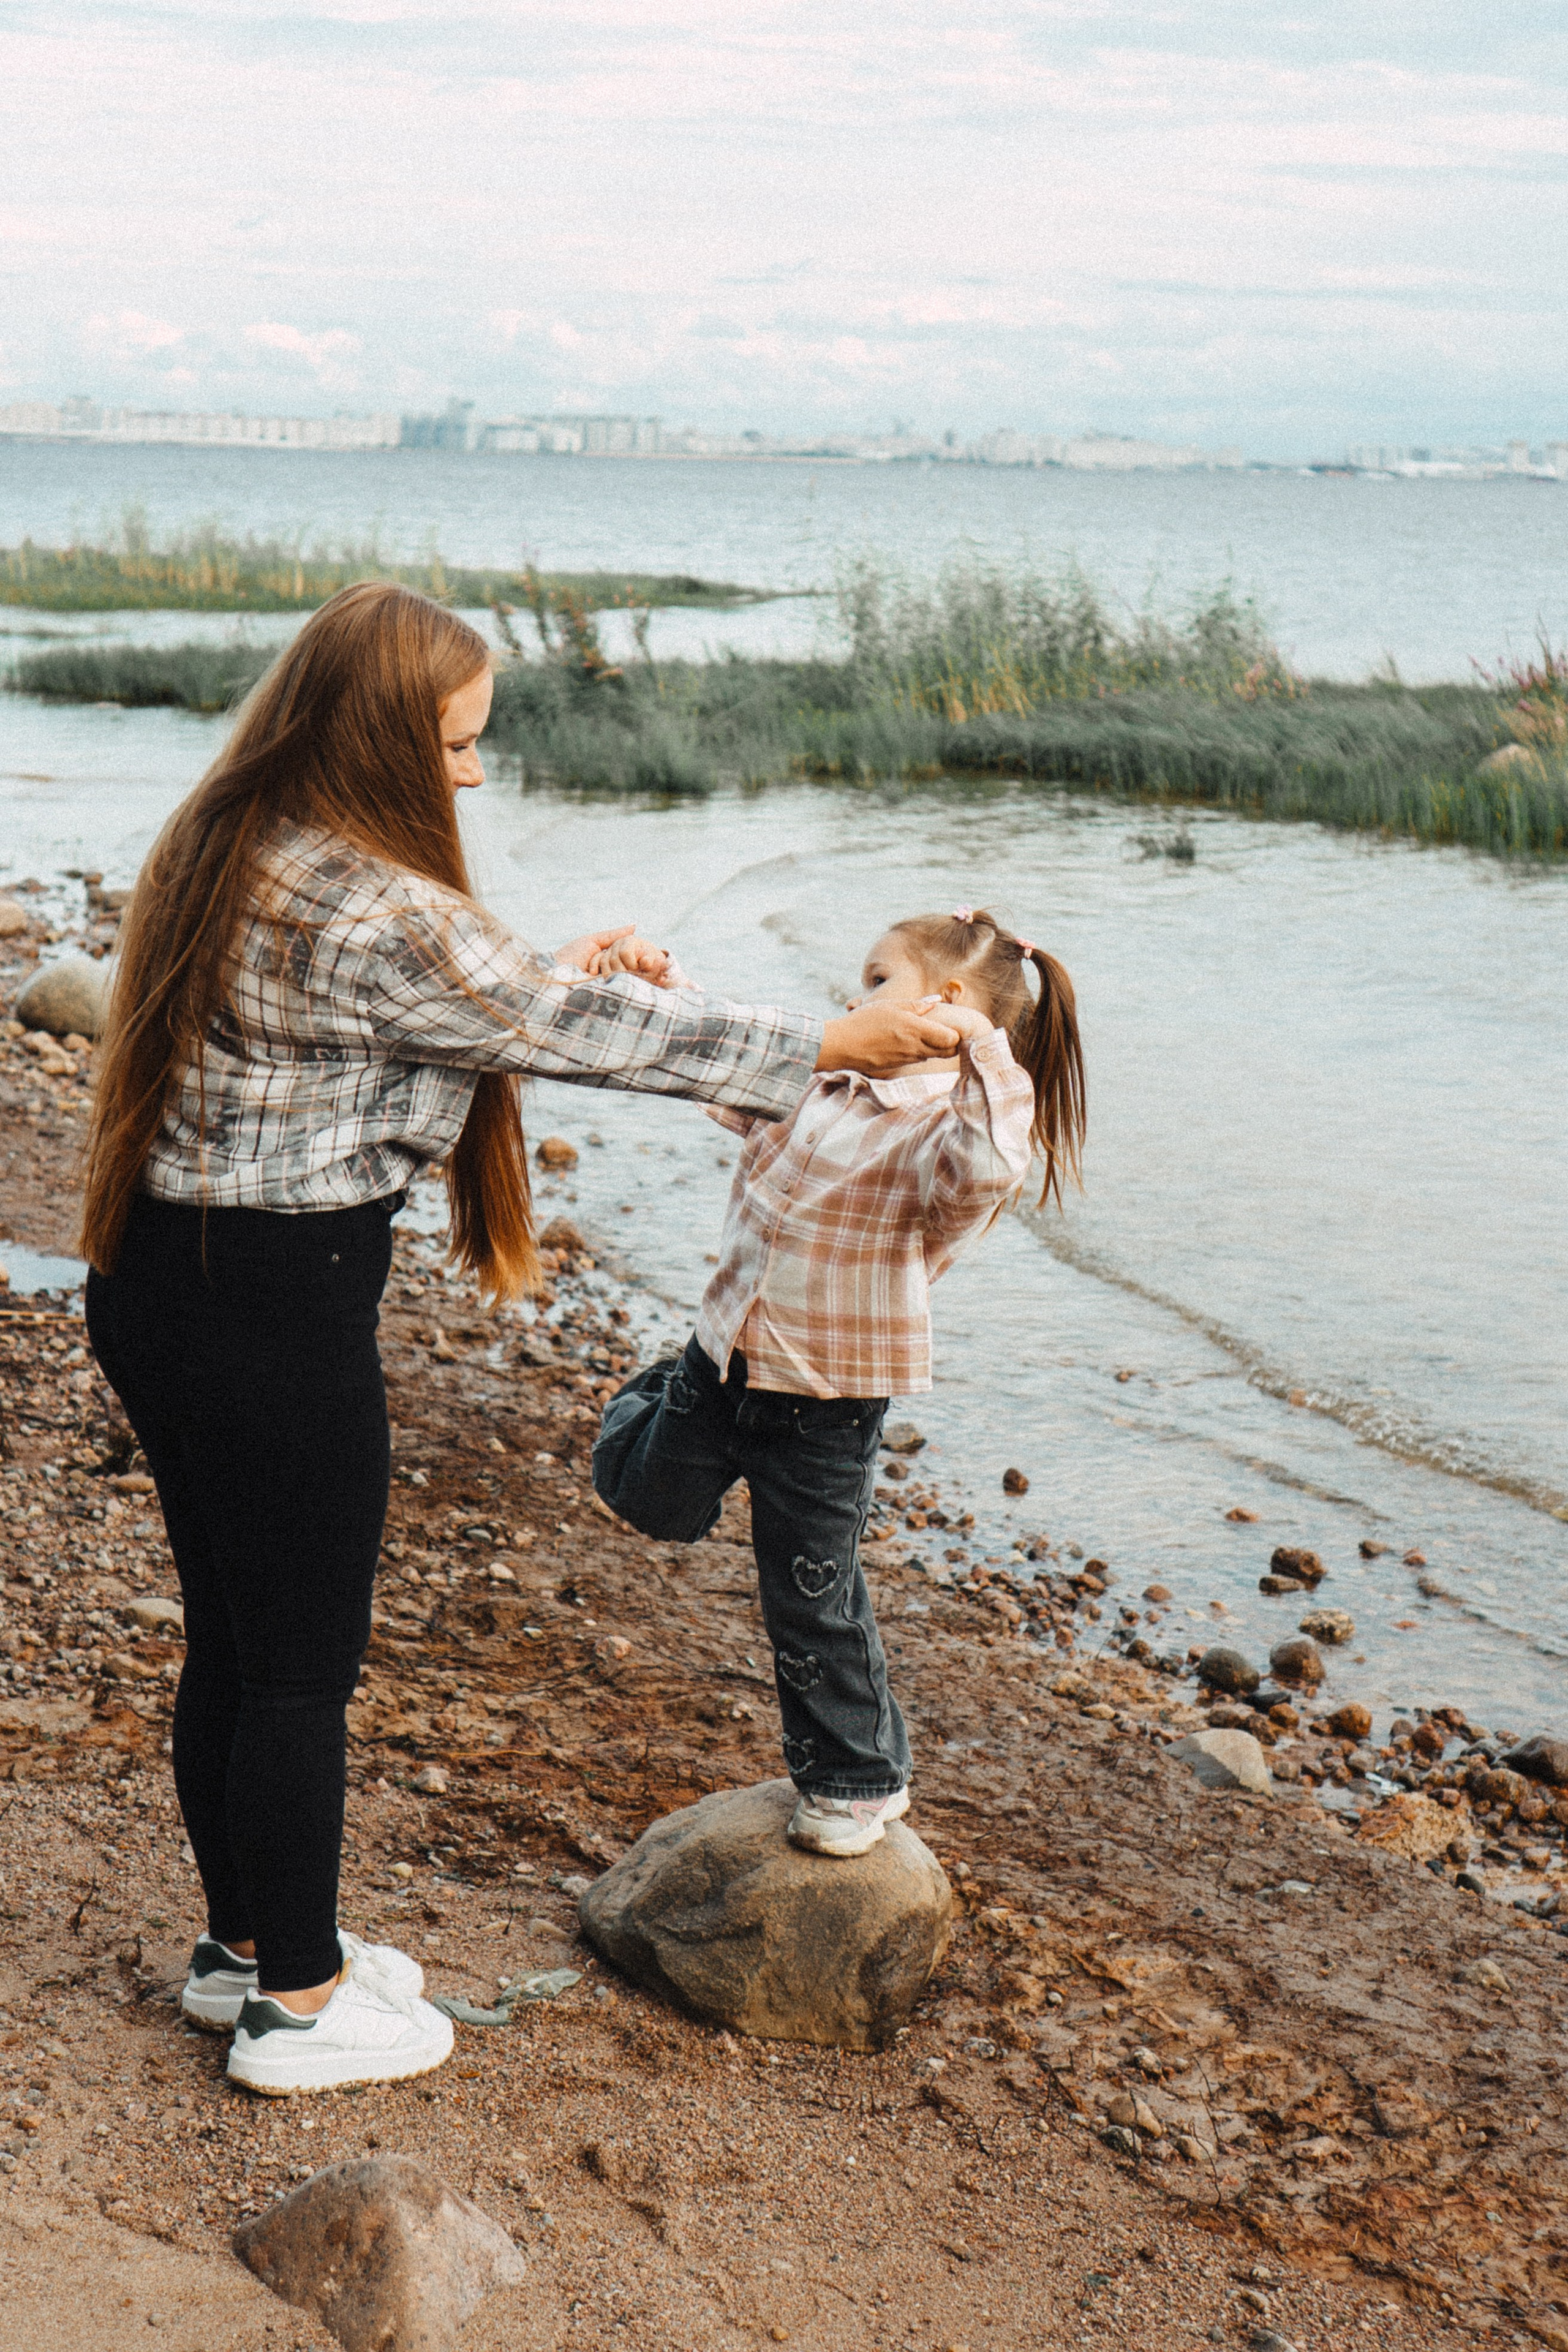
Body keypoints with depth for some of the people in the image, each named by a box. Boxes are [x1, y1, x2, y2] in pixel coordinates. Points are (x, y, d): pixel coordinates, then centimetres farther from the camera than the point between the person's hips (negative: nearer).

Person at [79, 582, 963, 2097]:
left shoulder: (230, 851, 6)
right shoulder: (372, 909, -22)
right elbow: (571, 1032, -15)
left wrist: (554, 974, 20)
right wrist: (827, 1047, -6)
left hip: (162, 1279, 9)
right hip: (277, 1311, -9)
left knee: (230, 1637, 21)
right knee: (303, 1664, 6)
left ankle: (246, 1945, 37)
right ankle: (298, 2006, 21)